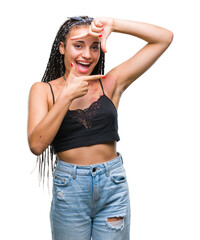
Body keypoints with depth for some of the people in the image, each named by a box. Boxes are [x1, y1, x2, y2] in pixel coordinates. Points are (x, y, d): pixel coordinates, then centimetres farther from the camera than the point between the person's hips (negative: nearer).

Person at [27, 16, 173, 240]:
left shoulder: (110, 84, 1)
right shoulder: (43, 90, 0)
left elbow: (165, 38, 0)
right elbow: (37, 145, -14)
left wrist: (113, 24, -9)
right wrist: (67, 96, -17)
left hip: (113, 187, 1)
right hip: (69, 188, -1)